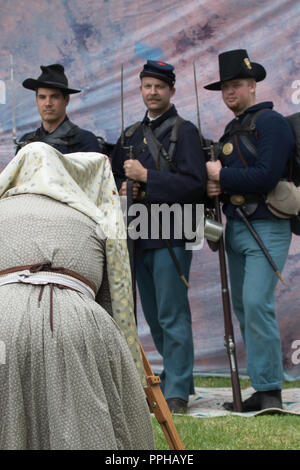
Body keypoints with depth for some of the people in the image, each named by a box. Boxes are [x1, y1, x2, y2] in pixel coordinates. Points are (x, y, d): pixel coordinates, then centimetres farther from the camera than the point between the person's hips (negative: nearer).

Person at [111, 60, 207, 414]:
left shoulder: (184, 131, -3)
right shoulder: (130, 136, 17)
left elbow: (194, 184, -15)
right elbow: (116, 177, 23)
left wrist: (146, 177, -17)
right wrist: (124, 190, 0)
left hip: (171, 235, -7)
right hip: (139, 237, 7)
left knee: (172, 315, -7)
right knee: (153, 316, 13)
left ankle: (177, 392, -2)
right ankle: (175, 376, 27)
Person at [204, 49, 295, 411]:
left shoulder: (270, 122, -9)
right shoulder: (231, 130, 18)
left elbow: (266, 177, -21)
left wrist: (221, 175, -11)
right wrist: (215, 187, -2)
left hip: (266, 228, -9)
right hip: (236, 228, 9)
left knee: (256, 304, -17)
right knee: (243, 308, 9)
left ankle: (270, 391, -9)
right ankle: (261, 391, 15)